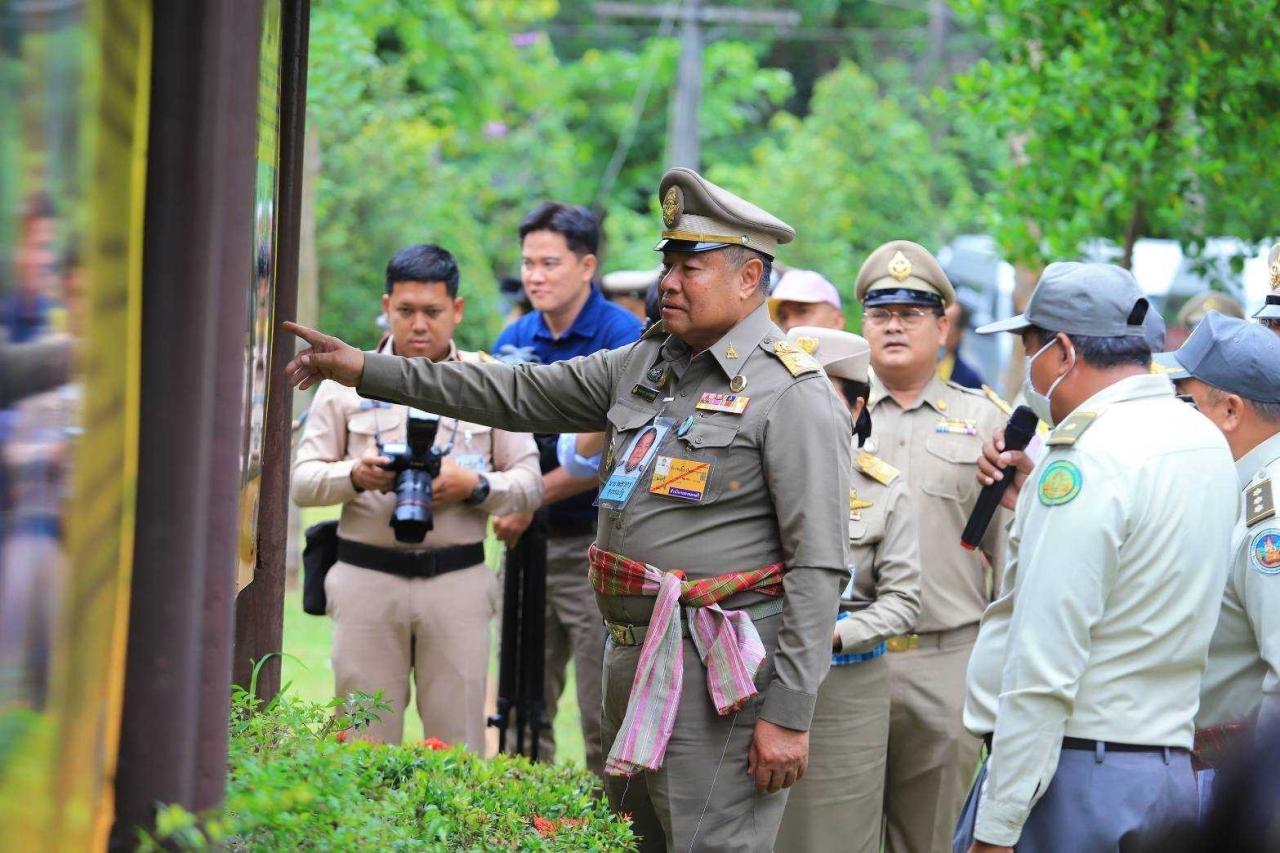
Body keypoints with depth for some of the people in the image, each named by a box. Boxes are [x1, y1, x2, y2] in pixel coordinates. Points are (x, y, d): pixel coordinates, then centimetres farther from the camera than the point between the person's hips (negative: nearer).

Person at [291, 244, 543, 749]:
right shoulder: (347, 380, 9)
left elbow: (529, 484, 8)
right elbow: (303, 480, 5)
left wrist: (475, 486, -12)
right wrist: (356, 476, -15)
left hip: (458, 578, 0)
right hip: (366, 575, 0)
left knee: (458, 741, -1)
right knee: (364, 740, 0)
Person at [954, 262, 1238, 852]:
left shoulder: (1086, 461, -16)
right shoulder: (1205, 442, 11)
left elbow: (1043, 673, -20)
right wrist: (1031, 501, 17)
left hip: (1072, 774, -9)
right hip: (1171, 769, 9)